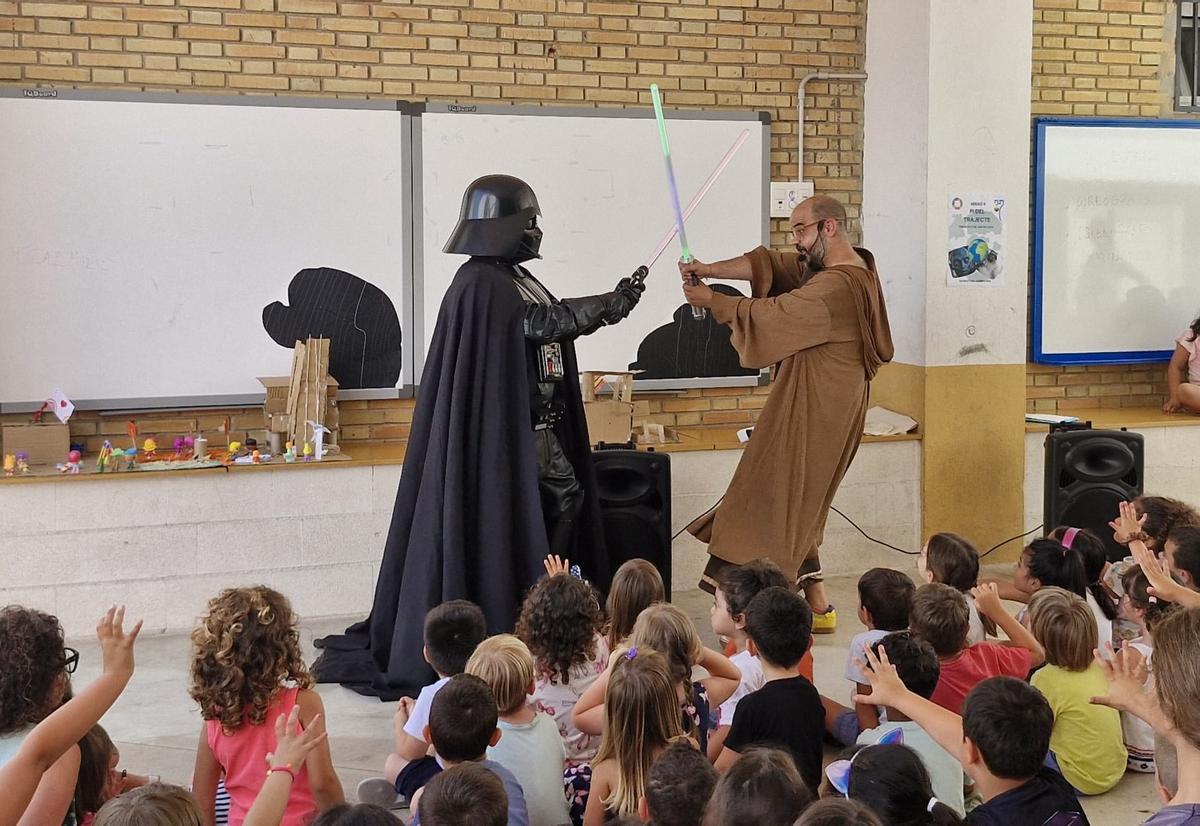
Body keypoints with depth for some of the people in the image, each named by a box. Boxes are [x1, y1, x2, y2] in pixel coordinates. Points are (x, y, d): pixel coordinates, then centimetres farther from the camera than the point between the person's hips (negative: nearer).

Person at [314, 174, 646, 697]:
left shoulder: (513, 278, 14)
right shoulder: (482, 284, -17)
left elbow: (555, 323, 12)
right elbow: (540, 322, -23)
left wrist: (614, 301, 0)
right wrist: (615, 303, -22)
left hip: (539, 423, 10)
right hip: (508, 426, -10)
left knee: (567, 495, 13)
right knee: (500, 519, -4)